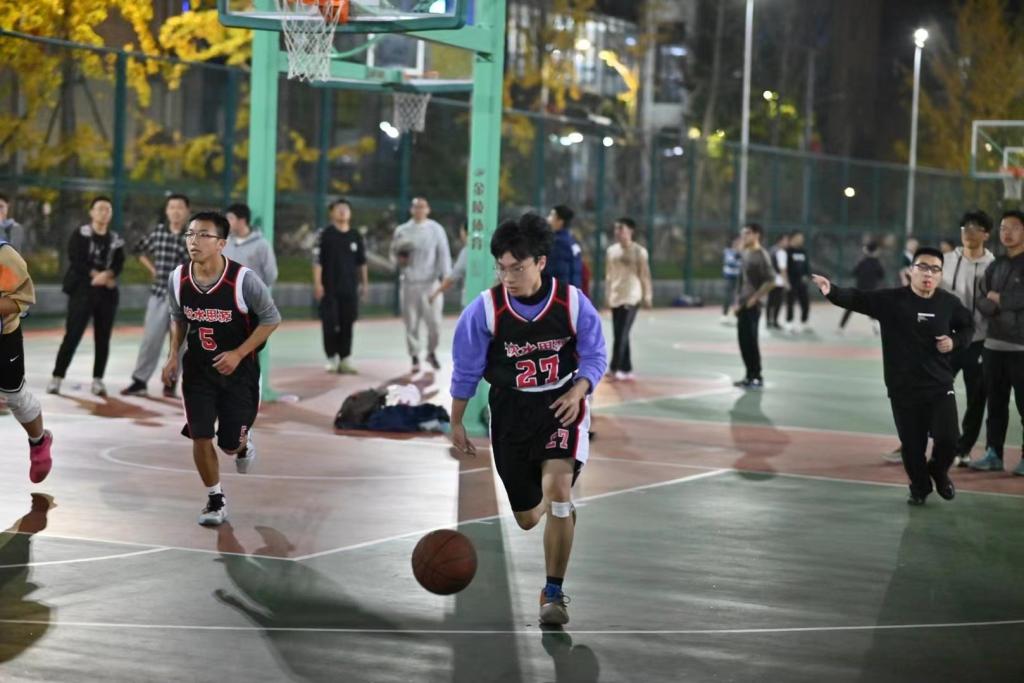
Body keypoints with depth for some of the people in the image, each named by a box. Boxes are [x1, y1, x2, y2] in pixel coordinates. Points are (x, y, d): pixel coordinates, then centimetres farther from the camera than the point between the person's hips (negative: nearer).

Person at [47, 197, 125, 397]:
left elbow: (119, 264, 2)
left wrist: (107, 275, -17)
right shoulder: (80, 235, -1)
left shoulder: (116, 240, 10)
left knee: (103, 338, 5)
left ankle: (98, 380, 12)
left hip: (107, 293, 4)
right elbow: (76, 260, -11)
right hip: (81, 290, -4)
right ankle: (57, 377, -1)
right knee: (72, 335, -7)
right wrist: (96, 275, -15)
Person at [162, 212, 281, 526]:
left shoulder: (243, 279, -24)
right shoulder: (177, 279, -11)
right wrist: (173, 355, -3)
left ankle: (244, 442, 42)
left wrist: (238, 354, -19)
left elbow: (271, 319, -12)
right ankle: (215, 500, 16)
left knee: (230, 443, 4)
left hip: (238, 368, -3)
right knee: (200, 438, -5)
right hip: (197, 369, 3)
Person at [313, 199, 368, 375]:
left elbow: (362, 261, 16)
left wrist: (364, 283, 13)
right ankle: (331, 358, 7)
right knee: (330, 324, -2)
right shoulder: (324, 234, -2)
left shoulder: (356, 236, 10)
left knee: (347, 325, 2)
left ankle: (344, 359, 6)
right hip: (329, 288, -3)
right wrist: (317, 283, -12)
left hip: (350, 288, 3)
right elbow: (317, 260, -5)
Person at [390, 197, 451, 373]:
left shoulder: (436, 229, 3)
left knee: (434, 321, -5)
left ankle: (431, 352, 18)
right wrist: (398, 259, -8)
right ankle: (415, 358, 10)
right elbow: (394, 253, 16)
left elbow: (443, 254, 0)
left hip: (430, 282, -2)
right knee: (411, 322, 1)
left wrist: (445, 276, -10)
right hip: (409, 283, 2)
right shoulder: (402, 231, 9)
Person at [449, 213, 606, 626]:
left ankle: (554, 593, -12)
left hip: (561, 405, -2)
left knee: (556, 489, -26)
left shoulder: (572, 302, -13)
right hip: (511, 410, 2)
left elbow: (595, 357, -2)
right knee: (528, 518, 8)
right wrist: (456, 424, 5)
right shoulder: (485, 309, -12)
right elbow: (465, 370, 0)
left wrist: (578, 391, -21)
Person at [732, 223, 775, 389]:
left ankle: (757, 377, 1)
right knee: (743, 341, 9)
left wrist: (755, 298, -17)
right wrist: (738, 302, 14)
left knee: (751, 341, -6)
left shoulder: (761, 255, -12)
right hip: (742, 305, 8)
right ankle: (749, 376, 16)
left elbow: (770, 280, -20)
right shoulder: (746, 254, 14)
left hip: (752, 306, -8)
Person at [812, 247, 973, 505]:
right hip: (903, 389, -1)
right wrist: (831, 291, -40)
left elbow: (968, 326, 16)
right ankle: (920, 486, 33)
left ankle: (939, 472, 28)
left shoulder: (949, 303, -2)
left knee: (948, 439, -6)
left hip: (940, 387, 1)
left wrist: (955, 342, -5)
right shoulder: (891, 300, -9)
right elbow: (857, 299, -21)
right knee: (912, 445, 6)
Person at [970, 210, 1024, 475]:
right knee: (996, 403, 10)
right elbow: (982, 302, 8)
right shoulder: (995, 266, 14)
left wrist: (999, 299, -7)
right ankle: (993, 453, 16)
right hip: (993, 344, 6)